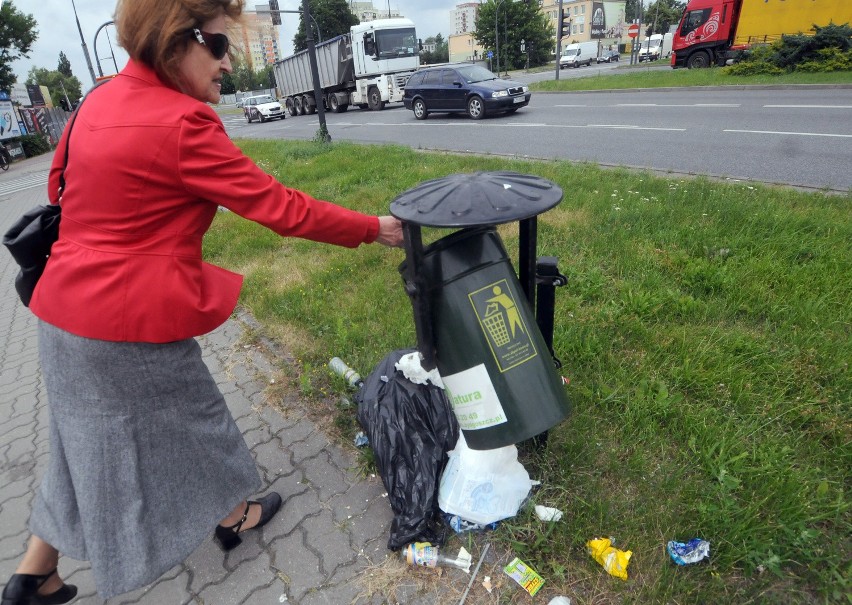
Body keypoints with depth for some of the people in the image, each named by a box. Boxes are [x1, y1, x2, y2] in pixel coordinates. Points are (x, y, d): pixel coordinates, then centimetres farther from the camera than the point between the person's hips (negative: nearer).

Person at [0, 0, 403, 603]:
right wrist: (373, 228, -11)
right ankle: (233, 517, 42)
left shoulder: (101, 99, 7)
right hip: (132, 321, -8)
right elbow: (281, 207, -20)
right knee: (192, 421, 15)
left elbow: (62, 185, 19)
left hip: (68, 309, 8)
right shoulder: (182, 124, -21)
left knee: (89, 441, 24)